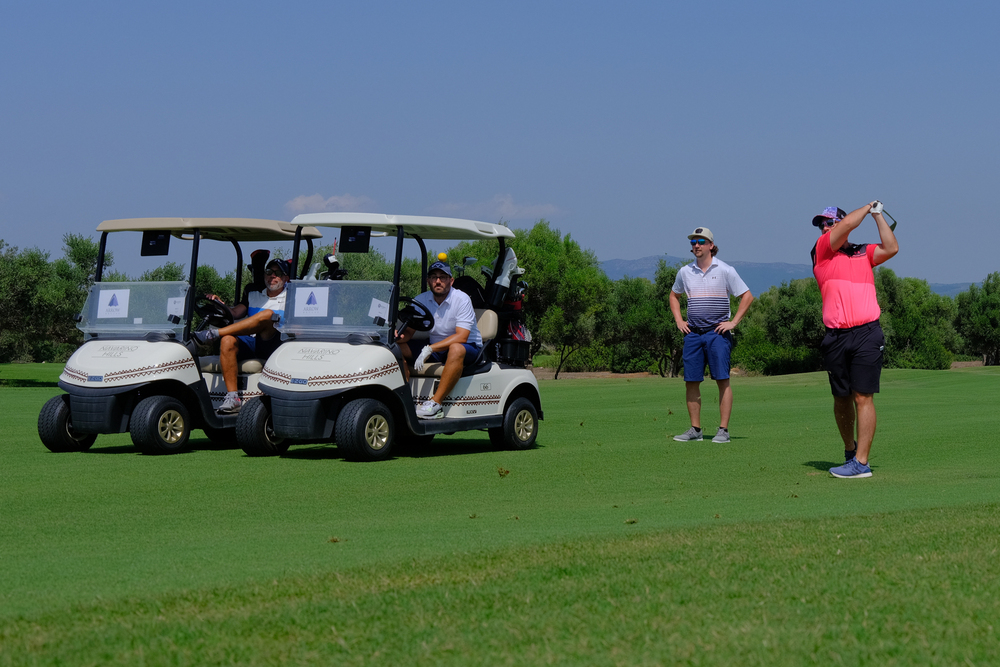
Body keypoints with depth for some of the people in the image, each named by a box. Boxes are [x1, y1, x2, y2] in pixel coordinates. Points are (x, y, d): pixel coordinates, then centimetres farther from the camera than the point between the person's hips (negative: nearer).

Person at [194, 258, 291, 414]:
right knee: (227, 341, -31)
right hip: (249, 342, 3)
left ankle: (214, 334, -32)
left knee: (267, 314, -32)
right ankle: (233, 398, -36)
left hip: (273, 345, -3)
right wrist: (220, 304, -11)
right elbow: (234, 313, 10)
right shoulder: (254, 296, 26)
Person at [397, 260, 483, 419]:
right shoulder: (421, 300, 0)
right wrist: (398, 337, -27)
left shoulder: (462, 299, -16)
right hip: (436, 347, 6)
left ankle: (435, 404, -40)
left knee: (456, 349, -41)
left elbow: (461, 336, -25)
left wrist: (429, 349, -35)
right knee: (398, 347, -11)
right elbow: (408, 331, 0)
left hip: (469, 348, -6)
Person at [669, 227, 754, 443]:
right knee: (691, 382, 3)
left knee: (722, 380, -7)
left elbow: (747, 296, 1)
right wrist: (679, 320, 15)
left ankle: (723, 430, -5)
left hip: (717, 333, -4)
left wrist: (733, 322, -5)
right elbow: (674, 295, 28)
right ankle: (695, 429, 11)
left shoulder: (725, 270, -2)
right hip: (693, 334, 4)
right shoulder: (685, 272, 10)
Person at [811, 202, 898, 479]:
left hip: (866, 333, -1)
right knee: (841, 398, 9)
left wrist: (877, 215, 6)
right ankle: (850, 450, 28)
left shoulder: (864, 252, 15)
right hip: (836, 338, 1)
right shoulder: (821, 250, 10)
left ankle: (861, 462, -9)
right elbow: (848, 224, -1)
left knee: (863, 397, -7)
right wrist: (867, 207, 14)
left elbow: (891, 248, 0)